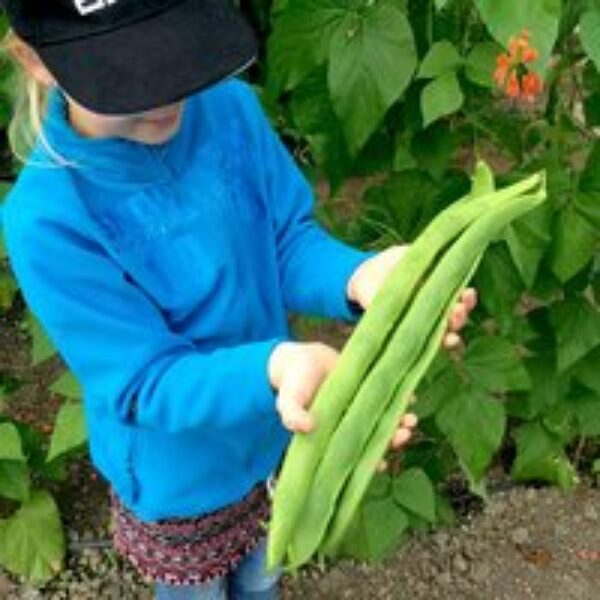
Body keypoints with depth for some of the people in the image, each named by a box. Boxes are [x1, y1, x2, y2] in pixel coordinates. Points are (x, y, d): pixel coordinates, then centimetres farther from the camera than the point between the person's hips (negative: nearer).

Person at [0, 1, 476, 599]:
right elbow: (147, 383, -28)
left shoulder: (228, 106, -19)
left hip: (270, 432, 4)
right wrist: (275, 367, -47)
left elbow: (288, 240, -12)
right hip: (179, 476, -4)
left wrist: (357, 278, -35)